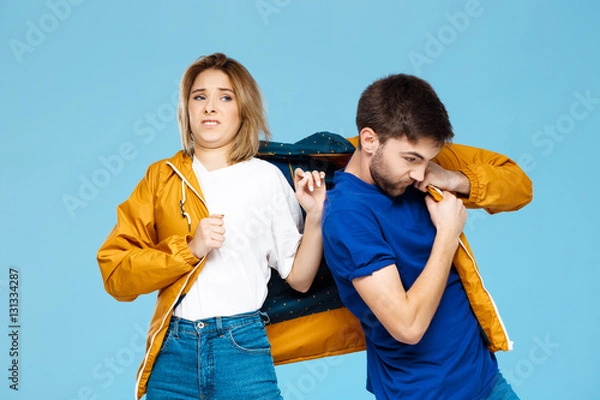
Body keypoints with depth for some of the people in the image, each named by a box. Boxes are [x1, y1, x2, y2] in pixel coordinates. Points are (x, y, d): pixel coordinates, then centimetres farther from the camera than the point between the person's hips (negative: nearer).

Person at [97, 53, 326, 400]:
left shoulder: (266, 178, 3)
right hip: (173, 350, 2)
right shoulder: (161, 177, 6)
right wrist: (190, 249, -13)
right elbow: (116, 273, -2)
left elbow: (298, 278, 5)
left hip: (242, 346, -1)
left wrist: (315, 218, -8)